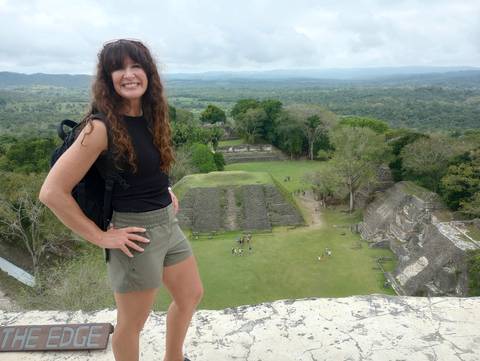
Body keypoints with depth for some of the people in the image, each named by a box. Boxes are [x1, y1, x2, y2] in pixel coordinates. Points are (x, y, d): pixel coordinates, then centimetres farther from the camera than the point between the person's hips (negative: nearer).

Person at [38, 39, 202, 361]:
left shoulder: (152, 116, 2)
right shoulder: (101, 127, -20)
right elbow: (52, 192, -20)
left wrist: (165, 191, 7)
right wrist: (100, 237, -17)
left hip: (168, 223, 8)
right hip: (136, 231, -8)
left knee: (191, 295, 24)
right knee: (133, 322, 13)